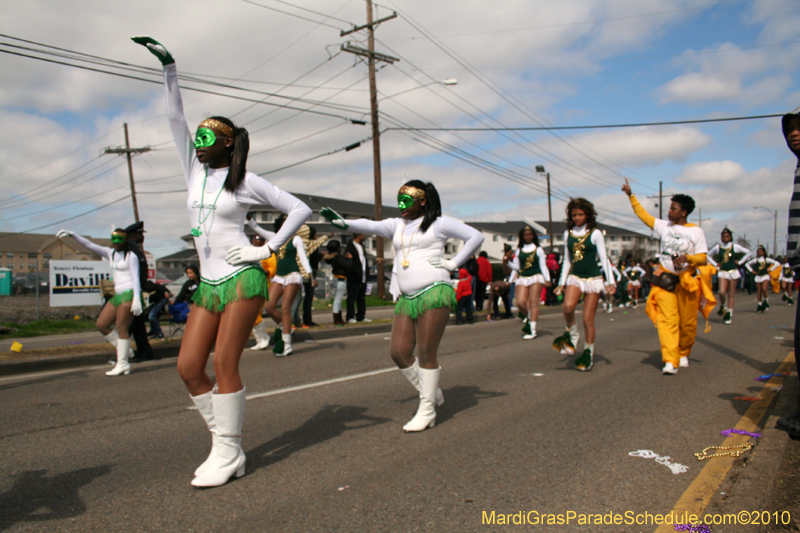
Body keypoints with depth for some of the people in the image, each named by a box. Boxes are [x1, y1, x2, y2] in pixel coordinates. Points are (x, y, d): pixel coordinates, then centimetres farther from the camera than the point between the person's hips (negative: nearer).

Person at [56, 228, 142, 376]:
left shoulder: (131, 256, -3)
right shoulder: (110, 253, 17)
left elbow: (136, 277, -10)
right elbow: (89, 245, 14)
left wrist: (137, 299, -19)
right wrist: (72, 234, 2)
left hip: (129, 293, -8)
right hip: (118, 295, 8)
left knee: (121, 328, -10)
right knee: (102, 324, 4)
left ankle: (123, 364, -6)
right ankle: (125, 351, 12)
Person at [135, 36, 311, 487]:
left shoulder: (246, 181, -1)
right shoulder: (196, 173, 14)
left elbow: (299, 209, 0)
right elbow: (176, 119, 11)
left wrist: (268, 250, -5)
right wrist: (169, 68, 7)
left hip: (243, 280, -6)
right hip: (208, 286, 6)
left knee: (224, 365, -9)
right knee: (189, 367, 0)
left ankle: (229, 454, 4)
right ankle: (226, 444, 13)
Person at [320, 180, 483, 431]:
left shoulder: (439, 223, 2)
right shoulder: (396, 225, 17)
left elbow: (476, 237, 2)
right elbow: (372, 226, 1)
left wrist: (452, 263, -3)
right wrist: (343, 223, -16)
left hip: (433, 293, -6)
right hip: (406, 298, 6)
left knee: (426, 354, -5)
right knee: (399, 353, 1)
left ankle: (427, 411, 6)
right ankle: (432, 394, 21)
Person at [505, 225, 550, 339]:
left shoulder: (538, 249, 6)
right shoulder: (518, 250, 12)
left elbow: (543, 265, 5)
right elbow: (516, 267, 13)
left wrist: (547, 279, -2)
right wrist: (508, 262, -5)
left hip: (536, 277, -3)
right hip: (523, 278, 3)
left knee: (533, 302, -8)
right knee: (520, 302, -10)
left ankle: (532, 330, -8)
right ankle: (528, 318, 22)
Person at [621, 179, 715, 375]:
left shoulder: (696, 232, -3)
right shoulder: (664, 226, 7)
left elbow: (702, 257, -5)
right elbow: (643, 215, 16)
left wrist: (687, 257, -25)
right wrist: (631, 195, 16)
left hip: (687, 280, -1)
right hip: (665, 279, 2)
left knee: (687, 322, 8)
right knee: (667, 320, -10)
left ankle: (684, 354, 32)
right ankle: (670, 361, -13)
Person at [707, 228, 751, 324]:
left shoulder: (735, 246, 0)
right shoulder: (718, 247, 3)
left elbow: (748, 252, 7)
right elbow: (708, 255, 16)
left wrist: (739, 262, 2)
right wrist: (715, 264, 6)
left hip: (733, 272, 0)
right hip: (722, 272, 0)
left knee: (731, 294, 2)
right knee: (722, 292, -14)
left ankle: (729, 313, 8)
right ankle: (723, 306, 16)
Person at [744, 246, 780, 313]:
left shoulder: (767, 259, 1)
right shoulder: (755, 260, 7)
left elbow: (777, 264, 2)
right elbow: (747, 264, 18)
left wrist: (770, 269, -2)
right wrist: (752, 271, 9)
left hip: (765, 276, -3)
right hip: (758, 277, 3)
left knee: (764, 289, -23)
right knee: (759, 292, 3)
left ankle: (766, 302, -5)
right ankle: (760, 305, 11)